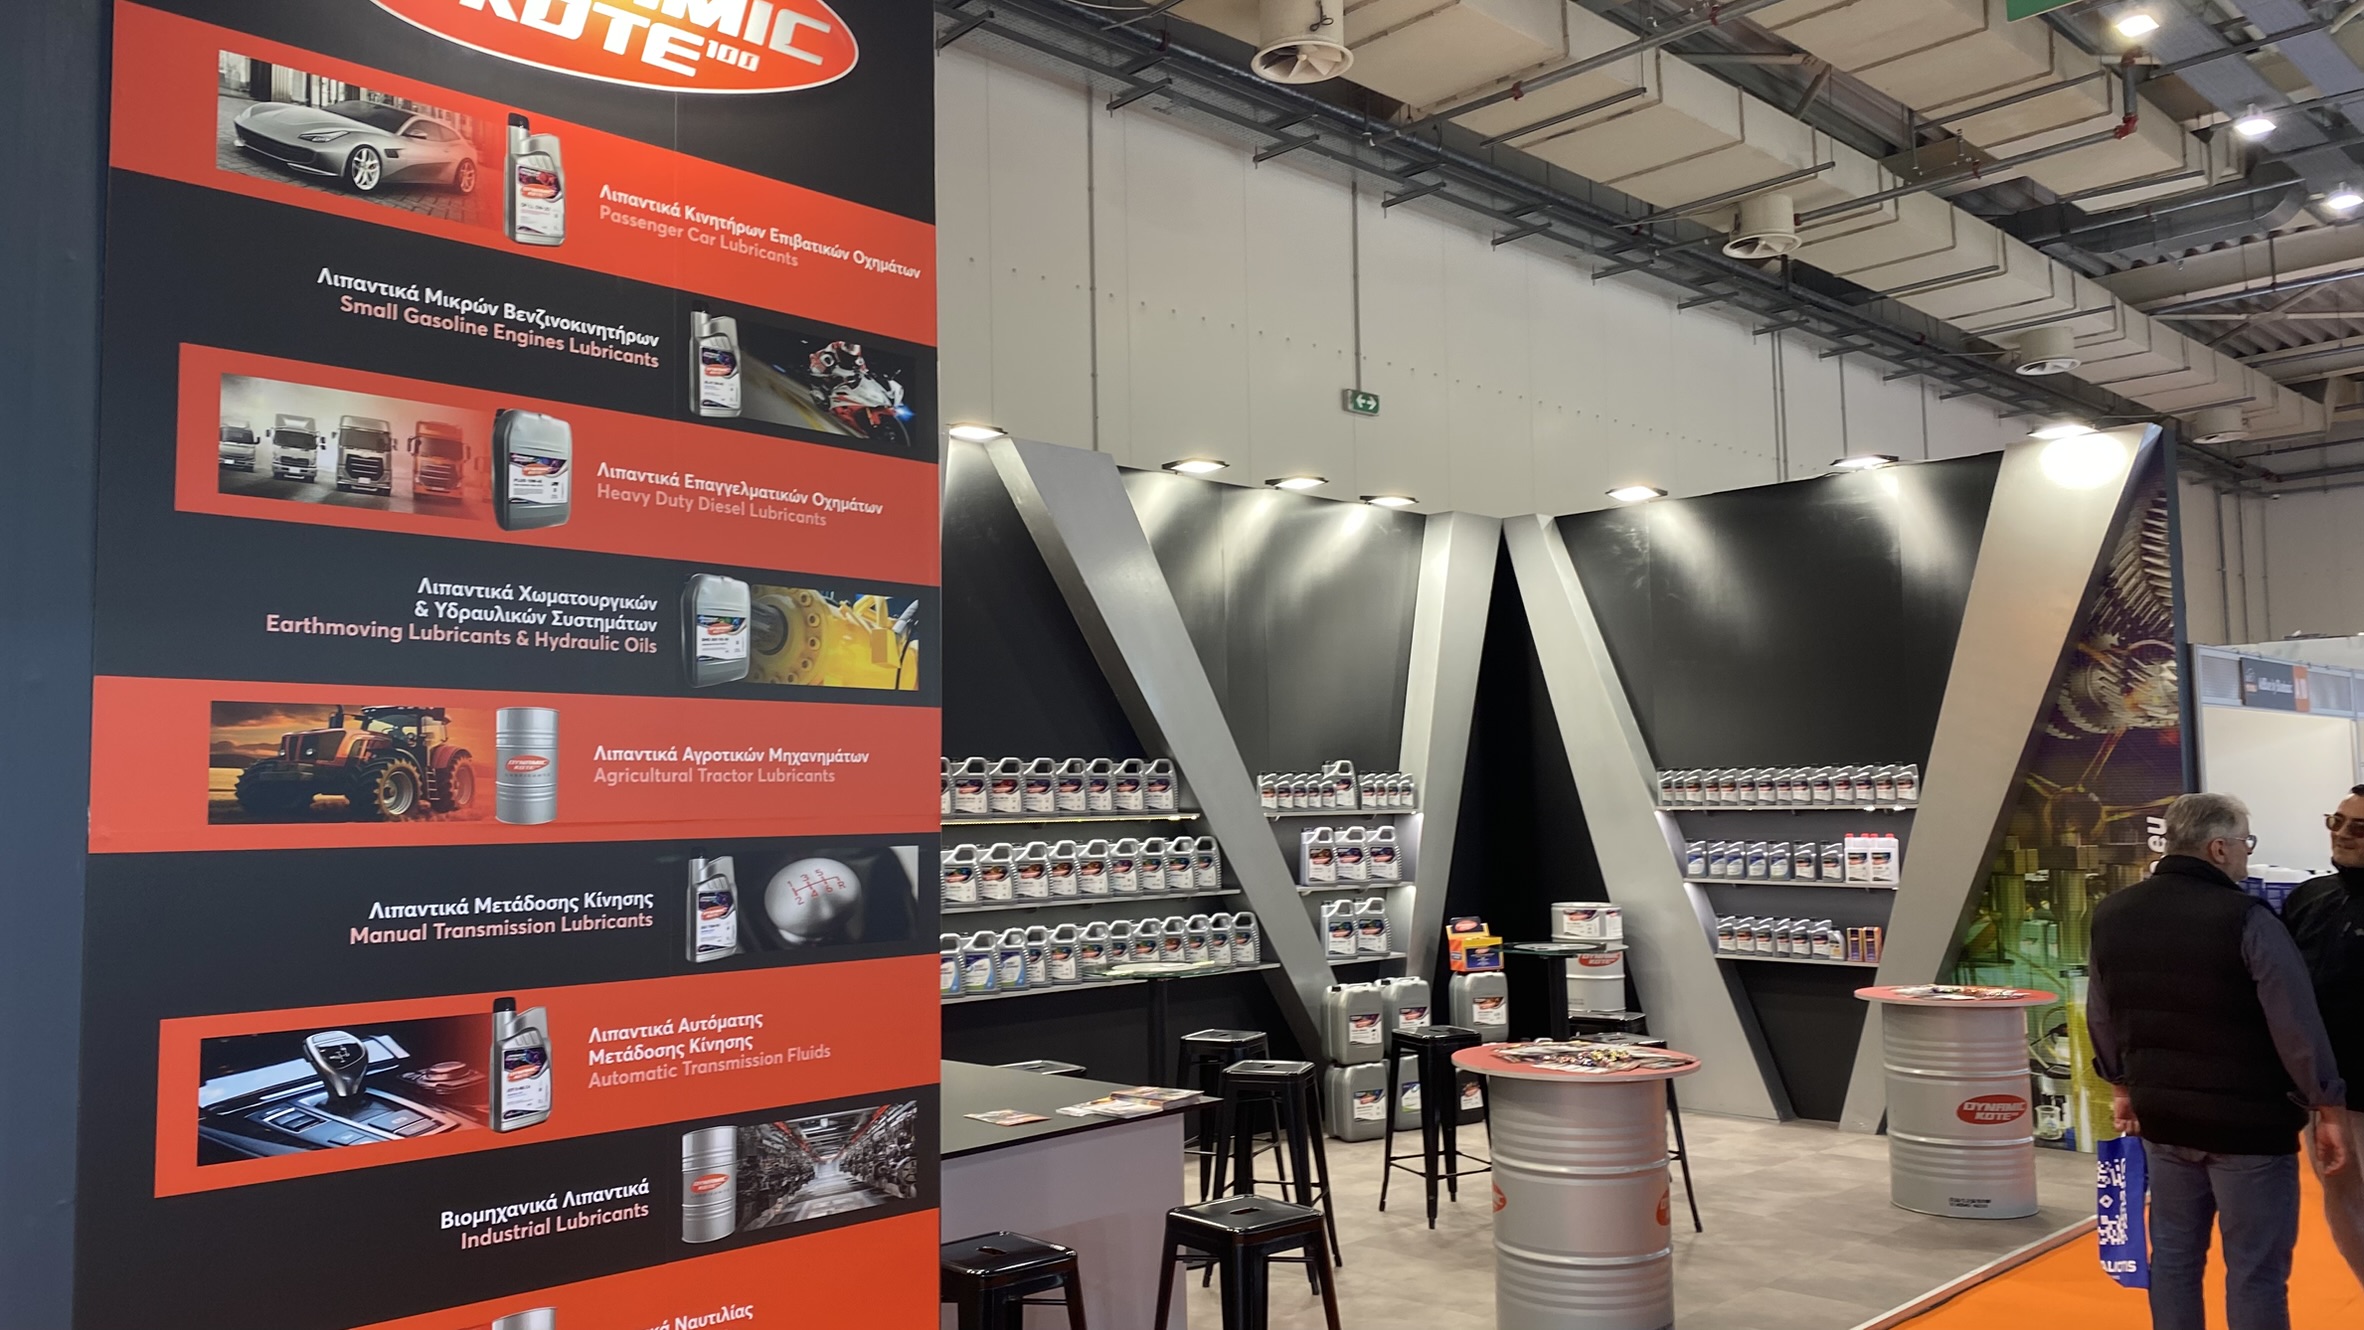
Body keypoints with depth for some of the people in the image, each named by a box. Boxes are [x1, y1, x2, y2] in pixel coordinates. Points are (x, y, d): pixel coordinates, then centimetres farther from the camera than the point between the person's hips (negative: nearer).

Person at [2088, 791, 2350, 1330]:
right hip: (2248, 1120, -6)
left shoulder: (2113, 914, 3)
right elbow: (2298, 1024, -16)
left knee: (2174, 1256, 16)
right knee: (2256, 1272, 4)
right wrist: (2328, 1108, -5)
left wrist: (2121, 1086, 23)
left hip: (2163, 1115, 6)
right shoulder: (2246, 918, -17)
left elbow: (2101, 1015, 11)